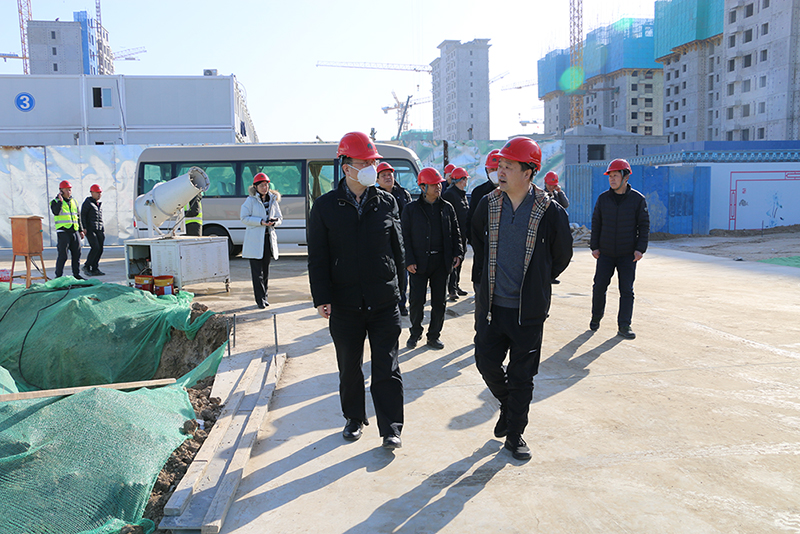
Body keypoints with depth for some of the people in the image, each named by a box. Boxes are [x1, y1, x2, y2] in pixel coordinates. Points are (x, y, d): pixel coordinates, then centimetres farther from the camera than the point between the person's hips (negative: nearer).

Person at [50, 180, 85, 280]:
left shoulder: (74, 201, 17)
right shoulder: (55, 202, 0)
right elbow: (56, 212, -21)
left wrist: (81, 230, 19)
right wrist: (60, 201, -20)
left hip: (75, 231, 6)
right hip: (63, 232, -5)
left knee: (77, 254, 6)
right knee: (62, 255, -7)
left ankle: (76, 274, 15)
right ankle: (58, 275, 1)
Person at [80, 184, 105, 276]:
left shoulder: (100, 203, 20)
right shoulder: (87, 202, -2)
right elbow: (83, 215, -6)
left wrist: (103, 229, 22)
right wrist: (84, 228, -14)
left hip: (99, 230, 7)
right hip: (90, 229, -7)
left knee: (100, 249, 1)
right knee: (95, 247, -16)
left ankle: (95, 269, 7)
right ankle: (86, 266, -3)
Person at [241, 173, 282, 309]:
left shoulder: (273, 200, 11)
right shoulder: (250, 200, -3)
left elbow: (279, 218, 16)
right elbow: (244, 218, -8)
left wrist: (274, 221, -8)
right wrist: (261, 222, -18)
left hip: (269, 238, 5)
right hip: (254, 240, -4)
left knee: (266, 269, 11)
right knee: (257, 271, -5)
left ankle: (264, 296, 21)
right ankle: (260, 299, -1)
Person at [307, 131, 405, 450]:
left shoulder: (387, 202, 4)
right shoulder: (325, 207, 0)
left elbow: (397, 248, 11)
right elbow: (317, 258, -1)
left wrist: (397, 287, 12)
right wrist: (321, 298, -7)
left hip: (384, 301, 0)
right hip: (344, 304, 0)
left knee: (387, 367, 2)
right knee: (349, 367, 13)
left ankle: (391, 429, 12)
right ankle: (354, 419, 33)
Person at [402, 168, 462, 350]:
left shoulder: (447, 208, 9)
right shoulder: (411, 209, 1)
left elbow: (455, 232, 13)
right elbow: (405, 236, 0)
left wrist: (457, 253, 1)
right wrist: (409, 260, -8)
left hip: (441, 262, 3)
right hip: (419, 262, -2)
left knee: (439, 302, 8)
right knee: (416, 301, -1)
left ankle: (434, 336, 23)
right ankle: (415, 333, 21)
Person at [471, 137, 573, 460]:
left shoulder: (550, 212, -9)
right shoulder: (488, 204, 0)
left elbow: (562, 255, 5)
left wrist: (537, 282, 6)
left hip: (528, 310, -3)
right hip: (490, 305, 3)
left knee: (522, 376, 6)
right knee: (486, 362, 9)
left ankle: (514, 435, 24)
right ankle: (508, 406, 39)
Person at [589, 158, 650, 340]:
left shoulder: (638, 199, -2)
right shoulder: (603, 198, 3)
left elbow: (644, 225, 2)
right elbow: (596, 223, 9)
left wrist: (640, 248, -7)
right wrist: (594, 246, 3)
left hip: (628, 254, -1)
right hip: (605, 253, 2)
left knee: (627, 291, 0)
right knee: (599, 287, 2)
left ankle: (624, 326, 7)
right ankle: (596, 318, 22)